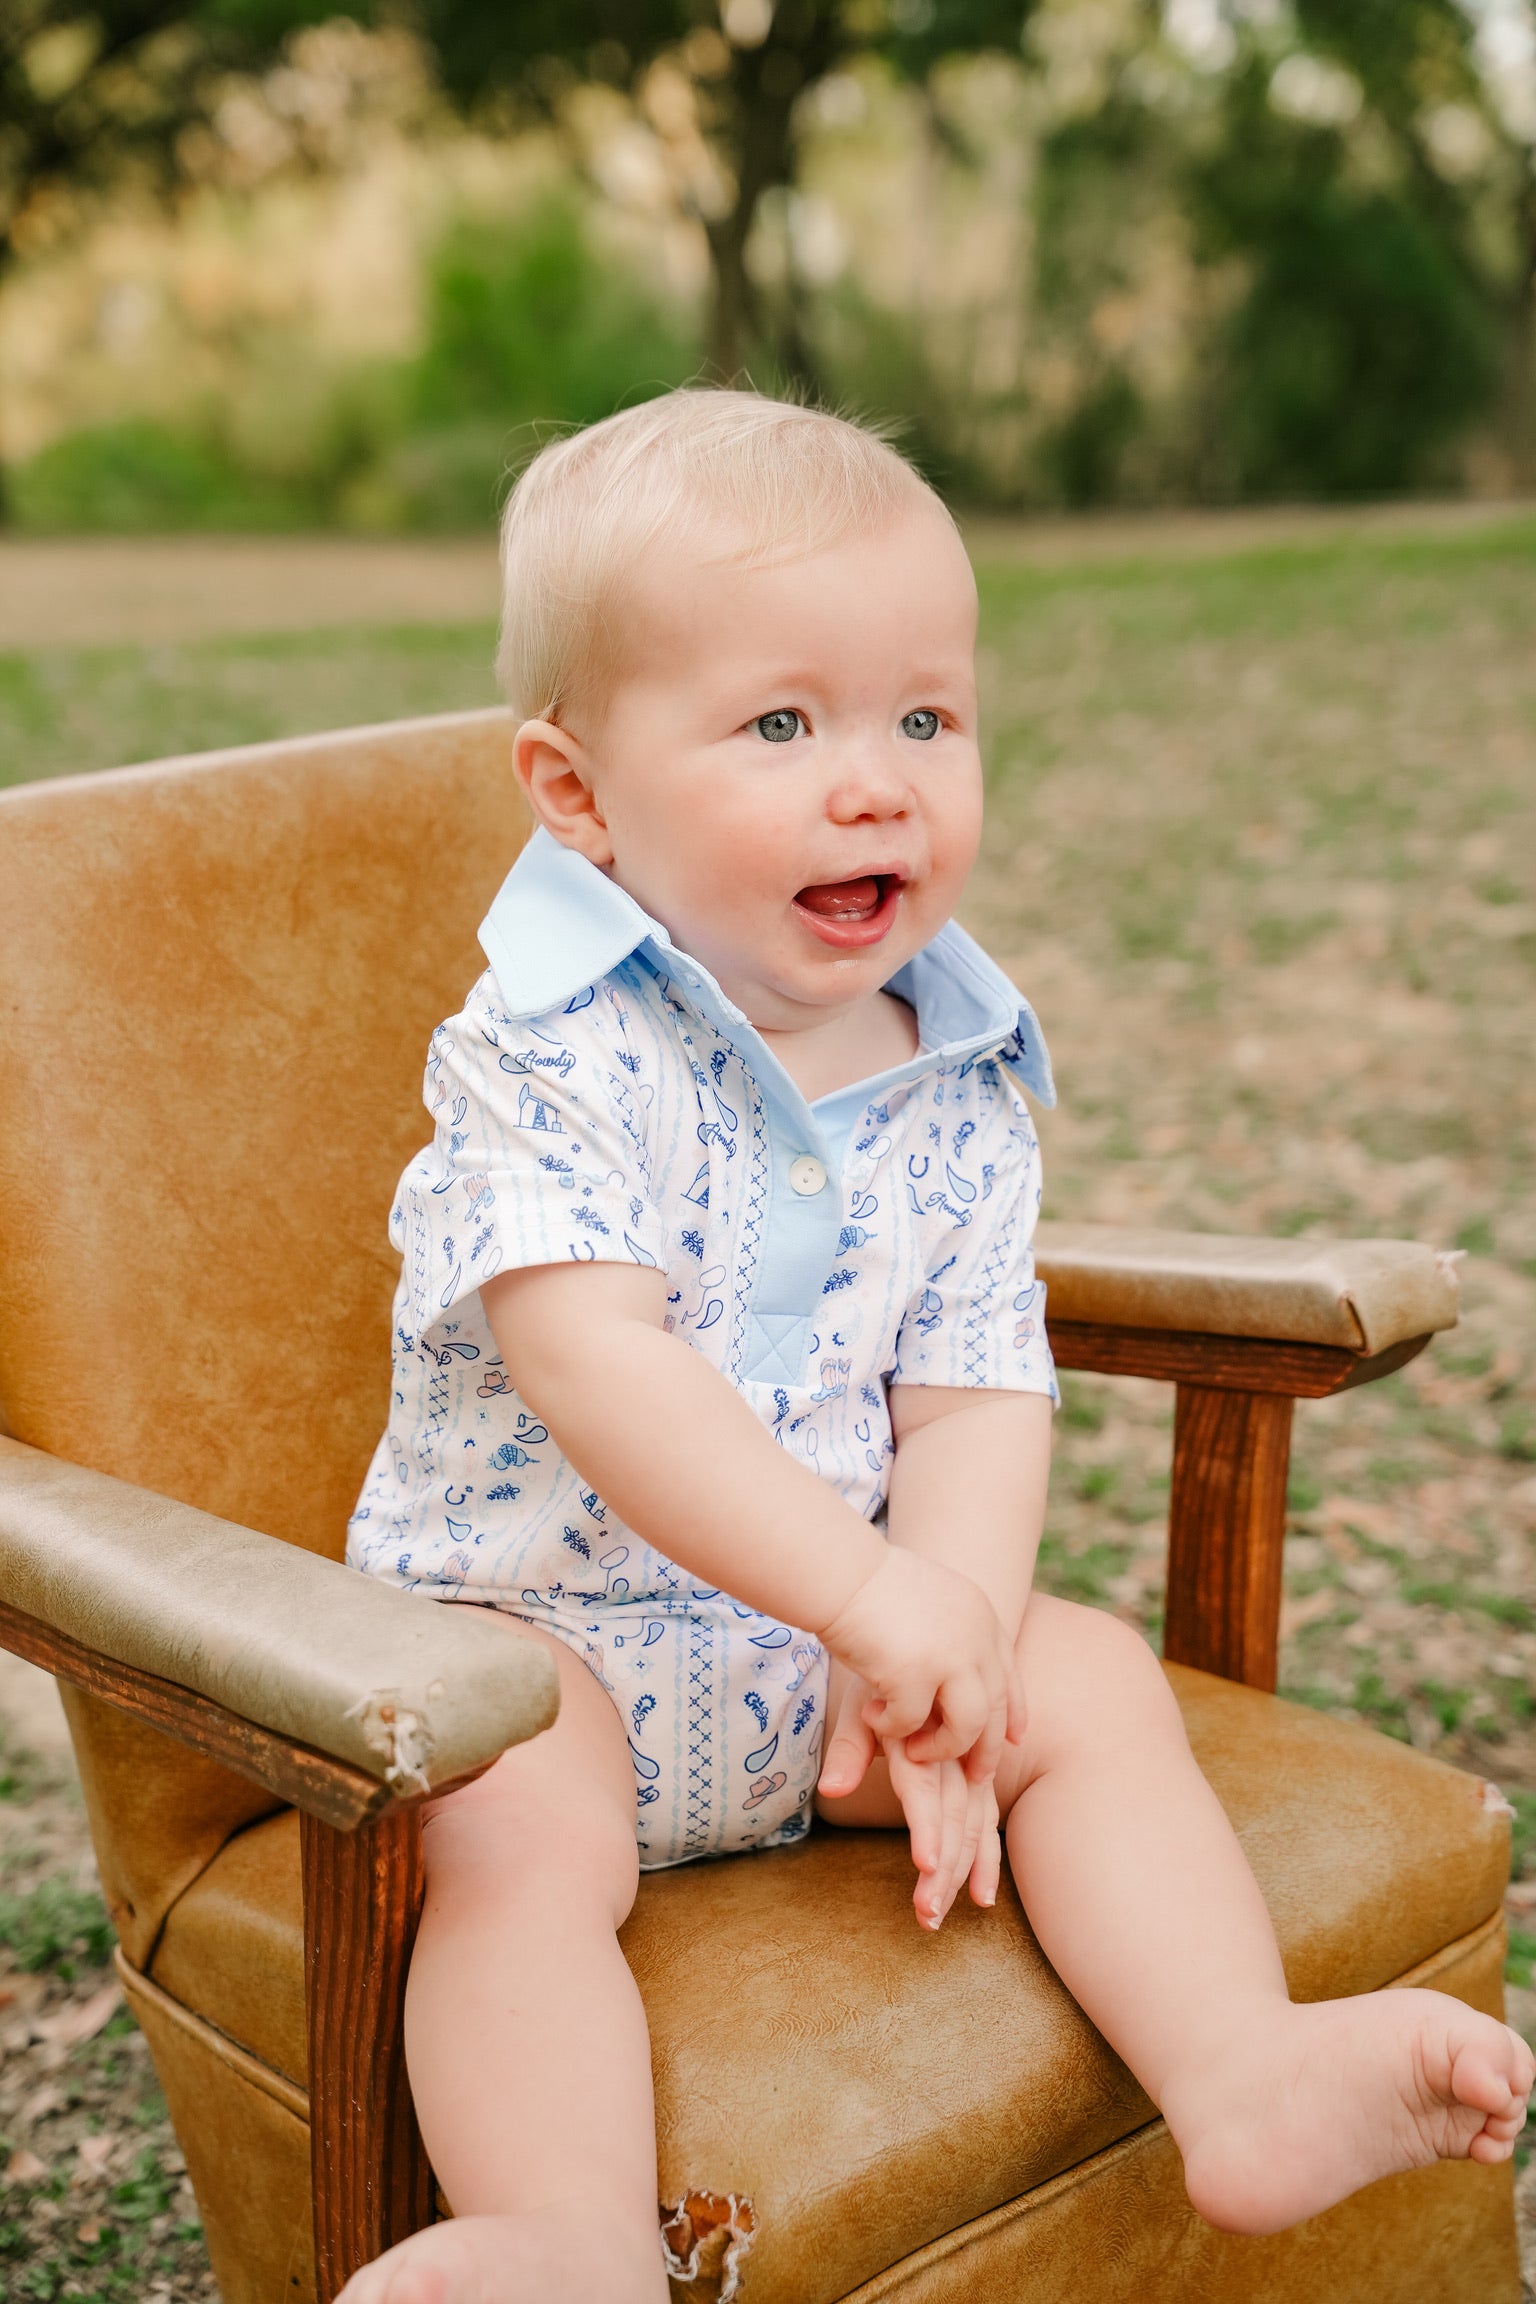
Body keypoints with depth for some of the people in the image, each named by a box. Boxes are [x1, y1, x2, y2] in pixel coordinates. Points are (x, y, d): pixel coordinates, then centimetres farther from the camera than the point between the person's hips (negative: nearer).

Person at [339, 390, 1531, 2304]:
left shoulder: (959, 1088, -1)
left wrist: (947, 1644, -21)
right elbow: (593, 1360, -31)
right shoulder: (551, 1056, -19)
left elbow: (976, 1400, -4)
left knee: (1094, 1680, -10)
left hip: (840, 1650, 5)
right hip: (541, 1636, -5)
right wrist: (873, 1595, -36)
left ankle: (1251, 2090, -12)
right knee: (515, 1816, -31)